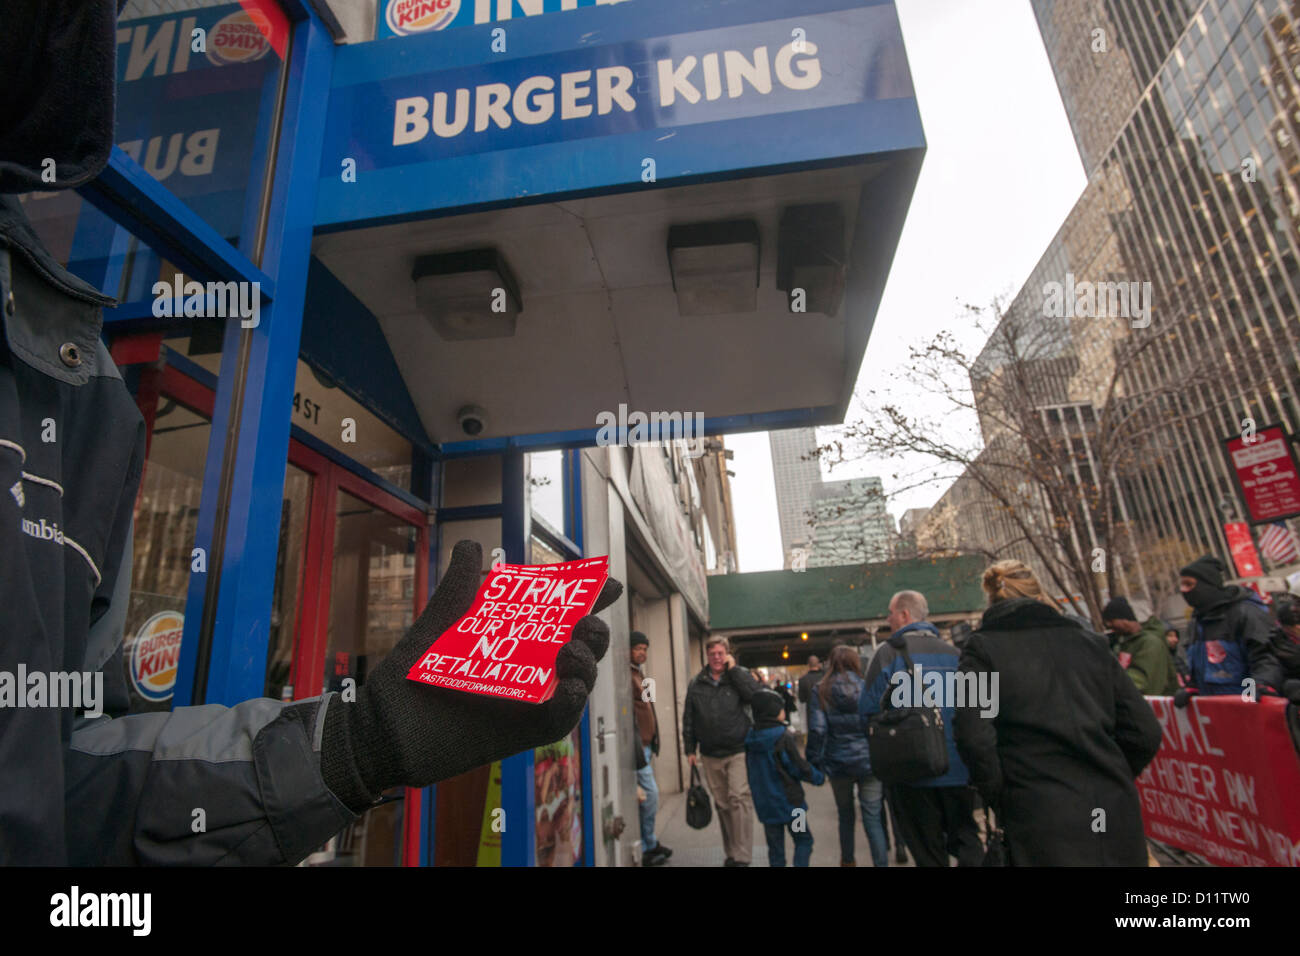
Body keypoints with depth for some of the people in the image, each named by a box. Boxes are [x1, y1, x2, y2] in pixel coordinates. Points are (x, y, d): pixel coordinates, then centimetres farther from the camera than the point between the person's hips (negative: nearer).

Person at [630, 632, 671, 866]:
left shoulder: (637, 673, 16)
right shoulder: (627, 675, -15)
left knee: (648, 794, 15)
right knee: (650, 793, -4)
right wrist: (638, 748, -24)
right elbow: (629, 713, -22)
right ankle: (647, 847, 9)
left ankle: (648, 844, 26)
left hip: (645, 744, 10)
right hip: (638, 744, -10)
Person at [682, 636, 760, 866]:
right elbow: (688, 719, 12)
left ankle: (742, 856, -4)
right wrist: (690, 749, 8)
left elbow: (756, 695, -17)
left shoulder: (739, 676, 2)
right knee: (722, 804, 11)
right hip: (710, 755, 3)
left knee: (739, 799, -12)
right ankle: (731, 852, 24)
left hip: (738, 752, -3)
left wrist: (734, 669, -14)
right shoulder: (697, 684, 8)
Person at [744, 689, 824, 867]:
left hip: (764, 804, 5)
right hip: (789, 802, -5)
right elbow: (800, 767, -14)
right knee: (803, 840, 11)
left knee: (775, 847, 14)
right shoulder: (783, 737, -17)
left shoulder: (750, 739, 1)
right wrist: (819, 778, 4)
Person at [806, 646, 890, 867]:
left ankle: (848, 860, 34)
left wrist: (813, 762, -2)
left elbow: (817, 729, -9)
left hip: (838, 764, 1)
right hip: (869, 761, -1)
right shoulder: (867, 687, -4)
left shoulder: (821, 691, -4)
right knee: (873, 819, 4)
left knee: (845, 815, 20)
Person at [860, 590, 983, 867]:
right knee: (965, 836, 16)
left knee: (928, 852, 9)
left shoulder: (889, 652, -9)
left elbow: (868, 712, -11)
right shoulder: (954, 652, 4)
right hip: (959, 770, 3)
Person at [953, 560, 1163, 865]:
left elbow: (975, 739, -15)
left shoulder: (982, 649, -2)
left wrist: (1001, 802, 0)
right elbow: (1145, 733, 6)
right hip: (1117, 813, 4)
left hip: (1041, 823, -4)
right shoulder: (1090, 641, 9)